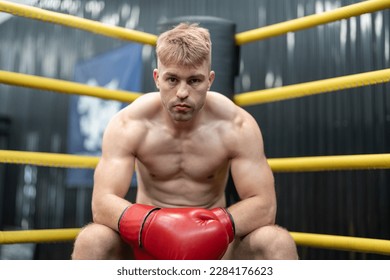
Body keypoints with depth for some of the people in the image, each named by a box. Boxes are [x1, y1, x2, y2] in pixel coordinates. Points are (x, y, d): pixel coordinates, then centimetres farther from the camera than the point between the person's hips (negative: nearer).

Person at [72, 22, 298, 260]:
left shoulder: (237, 125, -15)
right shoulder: (128, 124, -15)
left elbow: (264, 205, -17)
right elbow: (102, 203, -22)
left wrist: (217, 227, -37)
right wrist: (155, 227, -41)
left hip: (215, 246, 1)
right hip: (147, 246, 0)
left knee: (279, 242, -27)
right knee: (91, 240, -30)